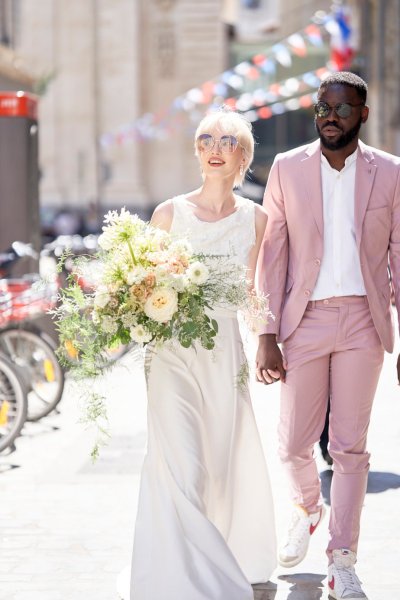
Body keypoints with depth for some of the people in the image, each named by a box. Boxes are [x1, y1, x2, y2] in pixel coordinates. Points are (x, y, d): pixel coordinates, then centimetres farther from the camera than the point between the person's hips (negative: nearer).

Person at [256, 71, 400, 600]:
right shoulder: (287, 169, 2)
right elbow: (272, 257, 2)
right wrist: (267, 335, -3)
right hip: (305, 319, 1)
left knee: (351, 447, 0)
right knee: (295, 444, 4)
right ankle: (307, 508, 37)